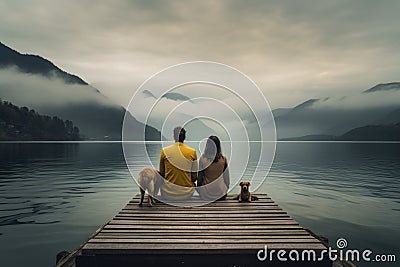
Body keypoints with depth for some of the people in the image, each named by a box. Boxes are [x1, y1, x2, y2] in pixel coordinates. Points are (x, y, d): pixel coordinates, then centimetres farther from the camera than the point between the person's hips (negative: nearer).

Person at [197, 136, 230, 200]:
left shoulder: (203, 159, -11)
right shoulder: (223, 159, -6)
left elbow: (199, 177, -3)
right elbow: (226, 177, 3)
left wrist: (199, 189, 12)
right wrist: (226, 188, 17)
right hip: (220, 191, 2)